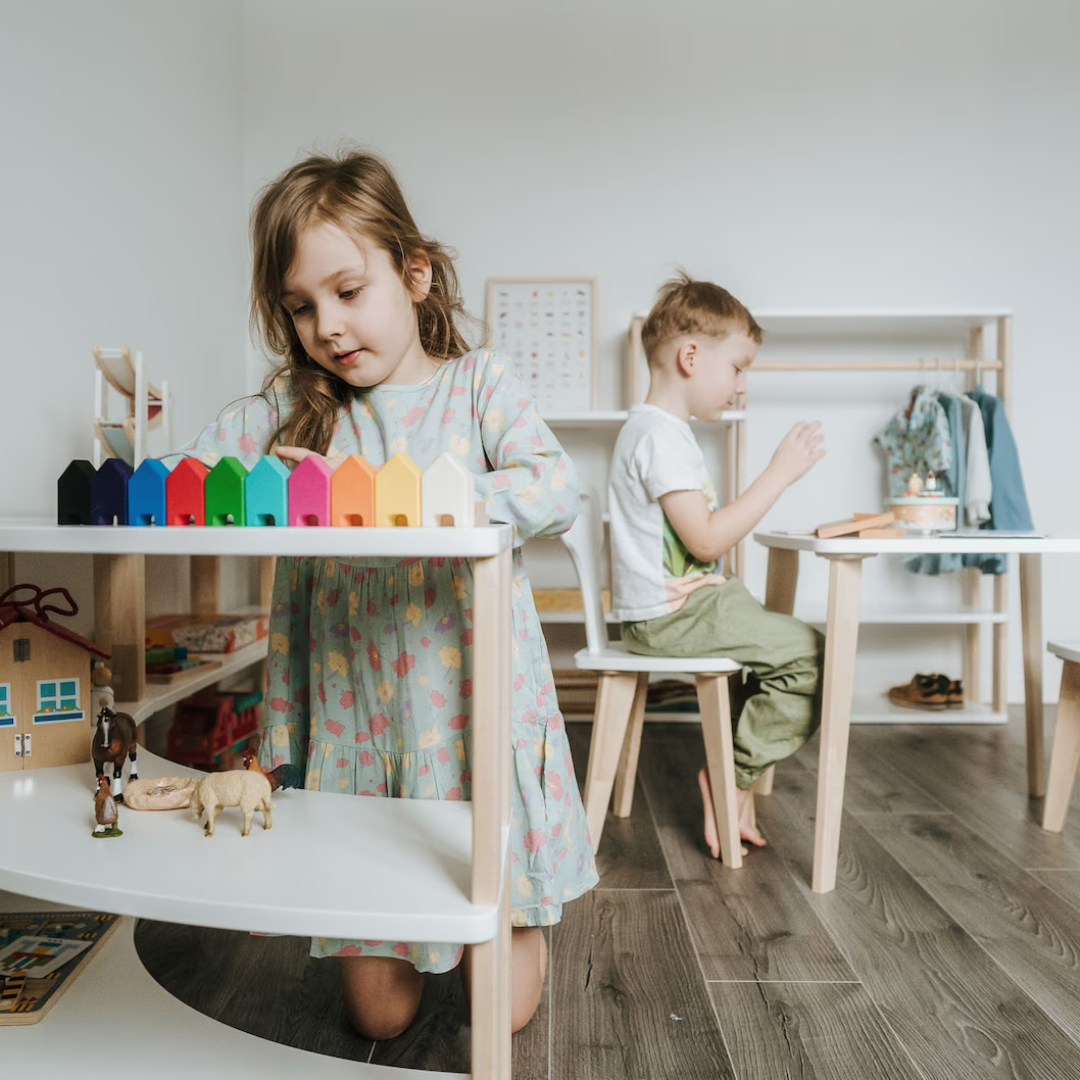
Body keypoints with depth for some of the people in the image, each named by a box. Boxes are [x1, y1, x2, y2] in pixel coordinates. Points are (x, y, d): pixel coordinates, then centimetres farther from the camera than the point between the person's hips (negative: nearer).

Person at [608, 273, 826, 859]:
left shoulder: (655, 427, 18)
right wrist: (779, 473, -17)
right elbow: (706, 539, -22)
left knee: (788, 645, 16)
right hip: (670, 615, -11)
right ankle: (733, 773, -1)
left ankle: (732, 774, 15)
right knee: (813, 654, -11)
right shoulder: (662, 434, -17)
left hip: (671, 606, 11)